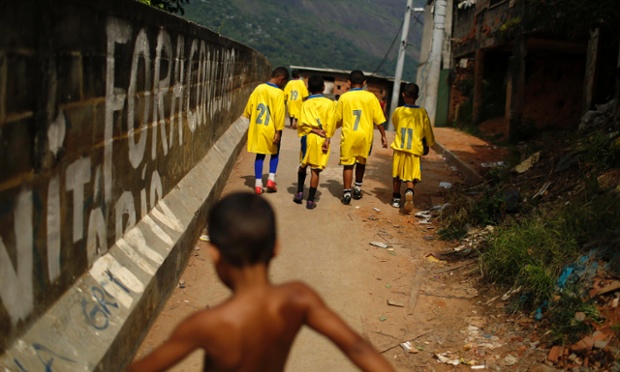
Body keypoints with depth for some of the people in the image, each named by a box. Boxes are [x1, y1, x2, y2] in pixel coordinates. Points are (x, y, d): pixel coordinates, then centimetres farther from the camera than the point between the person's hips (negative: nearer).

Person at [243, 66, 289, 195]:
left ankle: (258, 184, 8)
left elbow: (249, 107, 8)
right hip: (271, 129, -4)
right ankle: (271, 179, 5)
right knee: (274, 153, 17)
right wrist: (278, 131, -14)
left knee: (260, 155, 12)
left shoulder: (259, 88, 2)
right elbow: (279, 113, -17)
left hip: (257, 128, 4)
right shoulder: (279, 93, -13)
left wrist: (253, 120, 24)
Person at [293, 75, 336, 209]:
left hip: (308, 138, 1)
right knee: (315, 170, 1)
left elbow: (302, 122, -10)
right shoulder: (329, 103, 0)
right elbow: (330, 123, -6)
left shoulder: (306, 103, 2)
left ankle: (299, 192, 19)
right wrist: (327, 139, -6)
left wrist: (313, 129, -10)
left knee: (302, 166, 22)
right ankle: (310, 200, 2)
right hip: (322, 140, -1)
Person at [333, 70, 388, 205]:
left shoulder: (344, 97, 0)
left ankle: (347, 193, -5)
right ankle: (358, 188, 26)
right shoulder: (370, 97, -1)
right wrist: (383, 135, 6)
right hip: (365, 135, 1)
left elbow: (337, 120, 5)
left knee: (348, 164, 3)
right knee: (361, 162, 21)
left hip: (348, 135, -1)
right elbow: (378, 119, -1)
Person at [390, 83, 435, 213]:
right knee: (412, 176, 7)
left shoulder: (398, 111, -3)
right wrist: (428, 145, 20)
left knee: (397, 174, 17)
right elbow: (427, 131, 4)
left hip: (399, 148, 1)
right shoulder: (422, 113, -5)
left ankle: (396, 198, 24)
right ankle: (409, 191, -21)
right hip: (415, 149, -1)